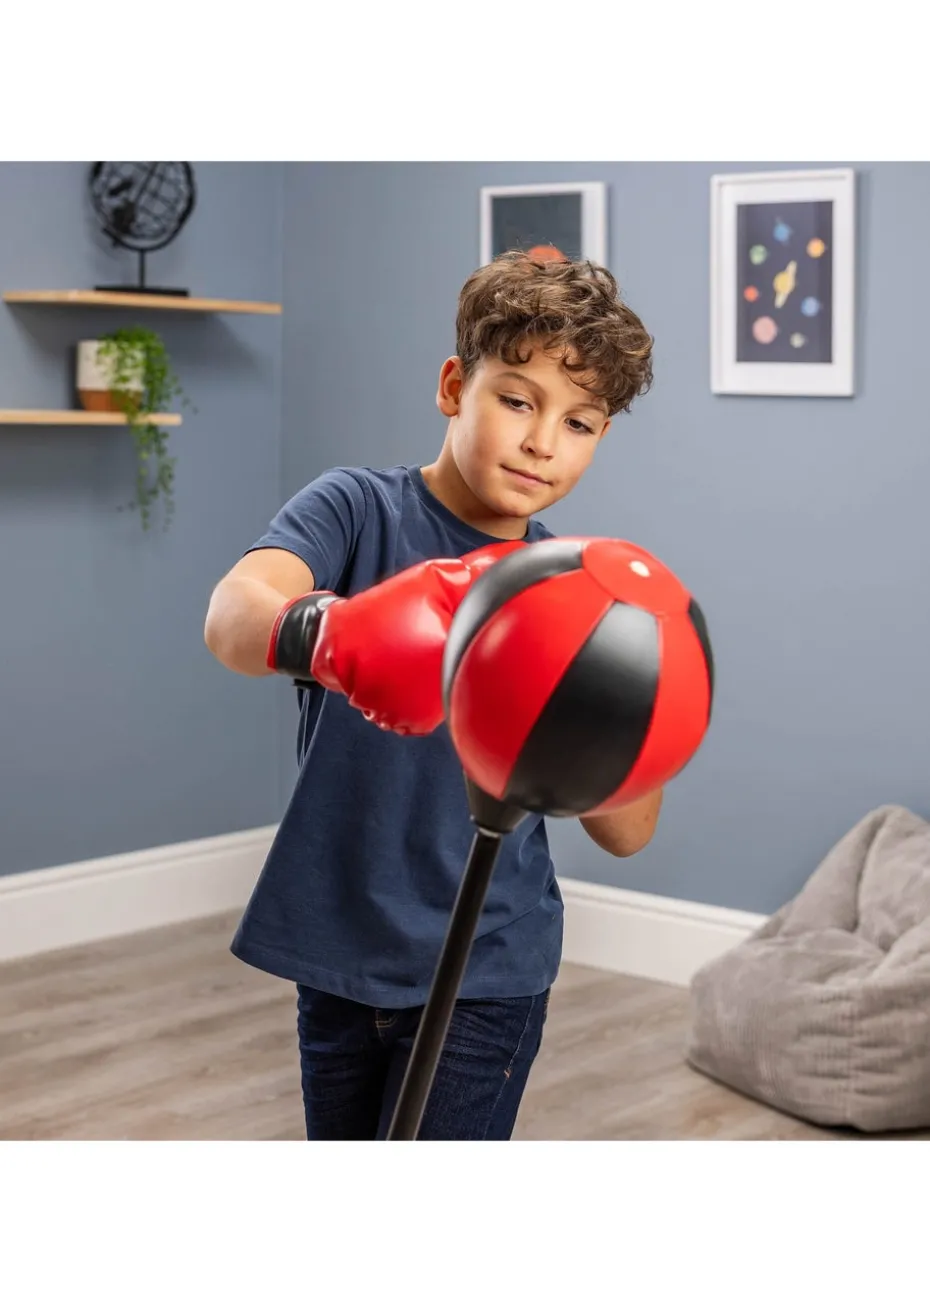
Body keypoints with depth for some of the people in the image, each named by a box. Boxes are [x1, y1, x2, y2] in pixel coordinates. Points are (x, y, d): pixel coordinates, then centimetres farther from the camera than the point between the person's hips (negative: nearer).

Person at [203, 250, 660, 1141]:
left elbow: (627, 834, -2)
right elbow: (233, 613, -29)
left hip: (485, 973, 0)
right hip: (337, 957, 0)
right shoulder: (359, 510, -7)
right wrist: (325, 633, -52)